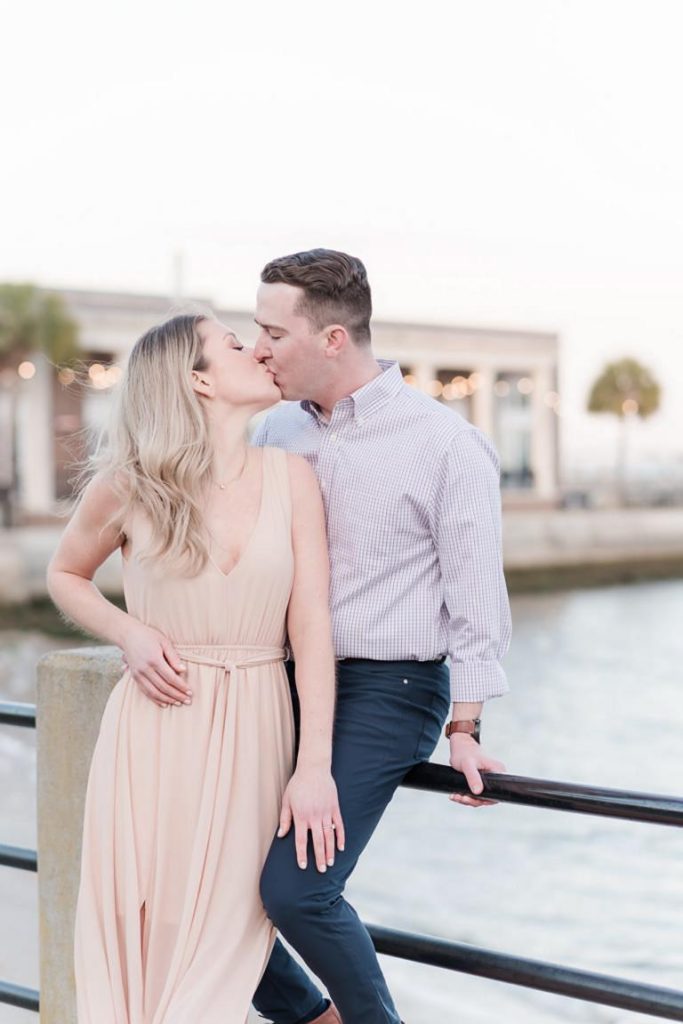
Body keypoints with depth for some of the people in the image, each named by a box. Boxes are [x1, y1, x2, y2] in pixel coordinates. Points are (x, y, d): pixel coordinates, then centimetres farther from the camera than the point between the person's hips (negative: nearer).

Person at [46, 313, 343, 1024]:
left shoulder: (289, 476, 0)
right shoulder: (127, 488, -4)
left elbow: (310, 623, -5)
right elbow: (65, 576, 14)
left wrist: (315, 765, -12)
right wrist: (130, 634, -6)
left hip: (256, 730, 1)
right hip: (158, 728, -1)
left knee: (225, 939, 3)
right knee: (144, 935, 4)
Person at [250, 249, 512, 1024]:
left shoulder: (444, 443, -9)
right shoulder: (276, 431, 7)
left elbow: (476, 596, -7)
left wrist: (463, 729, -10)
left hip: (387, 691, -6)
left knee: (294, 888, -18)